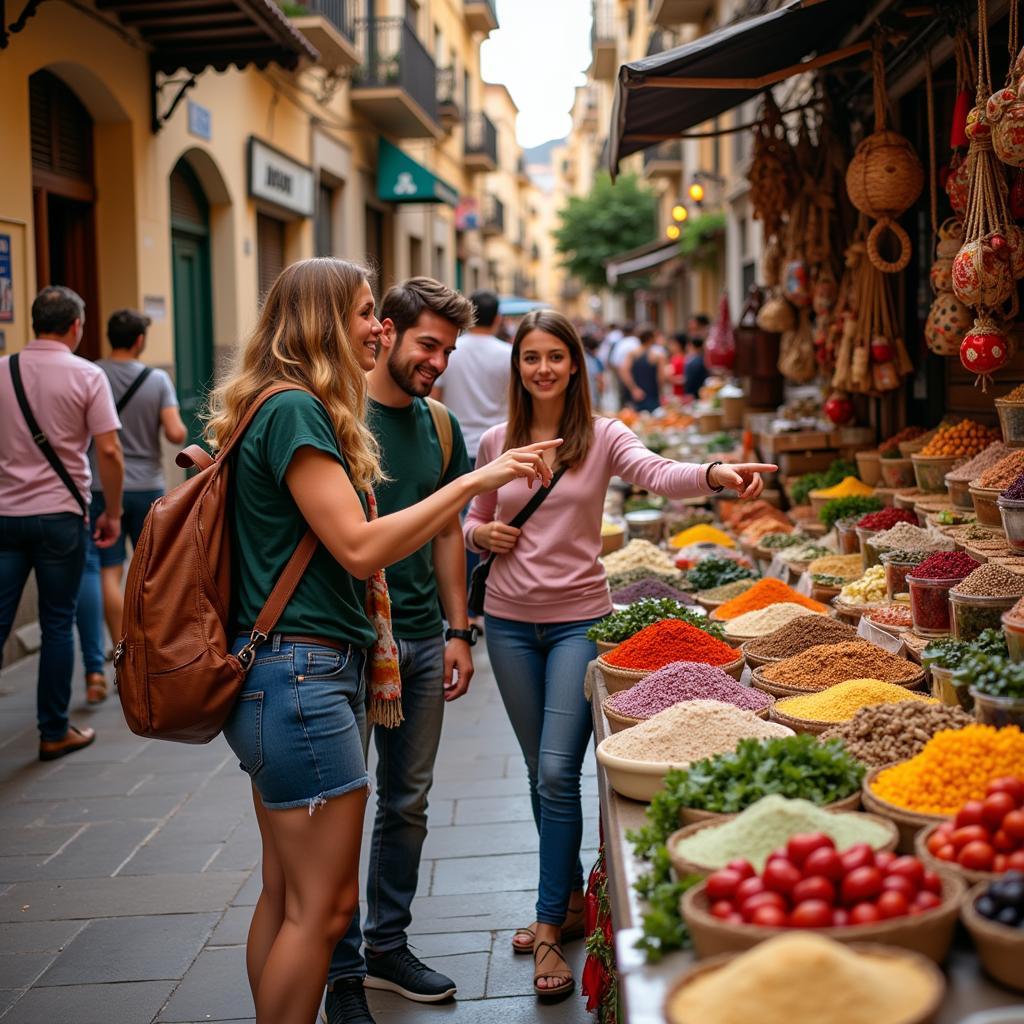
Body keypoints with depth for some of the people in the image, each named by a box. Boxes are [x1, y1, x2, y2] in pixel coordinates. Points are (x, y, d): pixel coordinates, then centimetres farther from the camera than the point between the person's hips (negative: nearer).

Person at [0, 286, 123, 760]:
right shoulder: (86, 375, -5)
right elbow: (109, 452, -10)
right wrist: (112, 512, 0)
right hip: (60, 515, -3)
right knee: (58, 624, 6)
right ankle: (55, 733, 14)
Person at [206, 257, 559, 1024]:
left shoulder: (295, 410, 18)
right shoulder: (294, 410, -14)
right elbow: (359, 548, -20)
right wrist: (474, 482, -17)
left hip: (283, 677, 11)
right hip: (301, 677, -11)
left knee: (285, 895, 16)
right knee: (324, 907, -4)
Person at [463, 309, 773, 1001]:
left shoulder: (602, 436, -5)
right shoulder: (496, 444, 5)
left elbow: (660, 475, -24)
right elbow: (474, 522, 17)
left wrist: (713, 474, -45)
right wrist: (482, 535, -7)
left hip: (578, 618, -3)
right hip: (510, 620, 4)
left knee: (558, 773, -9)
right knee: (543, 774, 12)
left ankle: (551, 924, 3)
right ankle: (571, 898, 29)